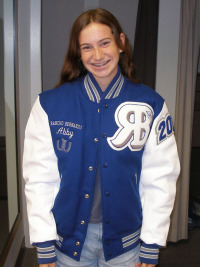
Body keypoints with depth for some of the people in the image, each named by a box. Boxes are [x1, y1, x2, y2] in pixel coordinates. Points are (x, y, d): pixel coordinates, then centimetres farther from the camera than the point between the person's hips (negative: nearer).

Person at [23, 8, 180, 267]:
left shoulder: (151, 105, -5)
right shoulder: (50, 105, -7)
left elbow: (159, 179, -4)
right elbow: (39, 178, -6)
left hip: (126, 239, 1)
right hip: (69, 237, 0)